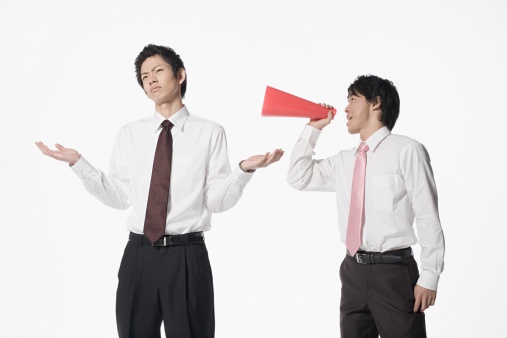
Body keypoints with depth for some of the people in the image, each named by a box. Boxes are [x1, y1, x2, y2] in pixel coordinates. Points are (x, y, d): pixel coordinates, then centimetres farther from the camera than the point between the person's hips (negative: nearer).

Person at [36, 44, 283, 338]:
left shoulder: (210, 132, -1)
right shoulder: (130, 134, 9)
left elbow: (217, 201, -4)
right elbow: (119, 197, 4)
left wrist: (244, 170, -19)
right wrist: (78, 162, 0)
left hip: (187, 257, -3)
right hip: (139, 255, 3)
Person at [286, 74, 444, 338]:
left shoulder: (407, 151, -9)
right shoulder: (344, 161, 12)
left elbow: (428, 217, -11)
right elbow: (299, 178, 21)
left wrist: (429, 278, -13)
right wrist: (312, 129, 12)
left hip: (394, 272, -6)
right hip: (353, 271, 7)